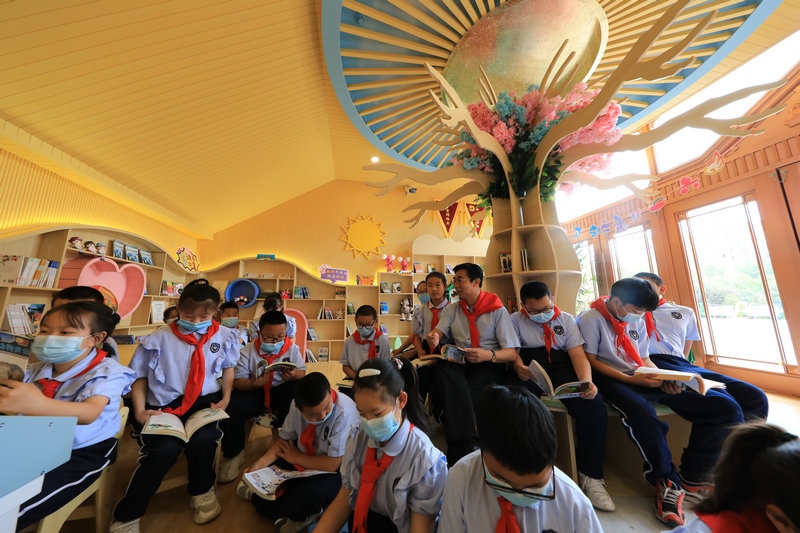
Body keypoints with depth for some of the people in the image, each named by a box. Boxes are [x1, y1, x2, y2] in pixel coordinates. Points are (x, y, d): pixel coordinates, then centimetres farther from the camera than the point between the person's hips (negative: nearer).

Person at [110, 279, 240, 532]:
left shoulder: (224, 336, 0)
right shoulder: (158, 340, -3)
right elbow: (139, 377, 8)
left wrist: (225, 398, 0)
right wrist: (140, 411, -7)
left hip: (205, 402, 1)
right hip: (164, 405, 0)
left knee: (202, 439, -25)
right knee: (165, 448, -26)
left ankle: (201, 491, 10)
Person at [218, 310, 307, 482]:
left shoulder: (292, 348, -6)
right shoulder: (248, 351, -6)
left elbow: (302, 373, -8)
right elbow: (237, 381, -8)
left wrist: (294, 375, -34)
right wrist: (253, 383, -32)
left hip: (282, 392, 0)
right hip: (254, 393, 1)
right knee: (229, 406, -28)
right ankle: (234, 453, 1)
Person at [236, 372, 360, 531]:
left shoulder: (344, 413, -32)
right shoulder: (296, 406, -15)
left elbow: (332, 465, -27)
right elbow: (285, 440, -1)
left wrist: (296, 458, -16)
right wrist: (258, 465, -15)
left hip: (333, 473, -4)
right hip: (302, 464, 4)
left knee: (309, 493, -31)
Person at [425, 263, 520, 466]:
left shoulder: (497, 310, 1)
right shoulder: (452, 310, 14)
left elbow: (512, 353, -3)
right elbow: (436, 334, 0)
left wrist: (488, 355, -24)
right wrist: (433, 339, -25)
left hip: (489, 365, -3)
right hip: (458, 363, 3)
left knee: (467, 397, -33)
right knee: (442, 366, -32)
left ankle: (458, 454, -11)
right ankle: (467, 445, -29)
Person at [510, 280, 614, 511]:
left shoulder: (566, 319, 12)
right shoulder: (515, 320, 8)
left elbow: (578, 355, 3)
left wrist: (586, 381, -16)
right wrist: (518, 367, -23)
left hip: (561, 367, 3)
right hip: (529, 370, -2)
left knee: (594, 404, -25)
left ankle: (590, 475, -4)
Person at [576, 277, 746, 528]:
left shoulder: (637, 320, 16)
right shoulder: (590, 318, -9)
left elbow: (644, 359, 18)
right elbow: (590, 360, -11)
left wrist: (664, 379, -2)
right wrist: (630, 379, -15)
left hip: (643, 378, 8)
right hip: (613, 380, -7)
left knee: (725, 408, -6)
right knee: (643, 414, -38)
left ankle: (691, 474, 4)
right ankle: (667, 481, -9)